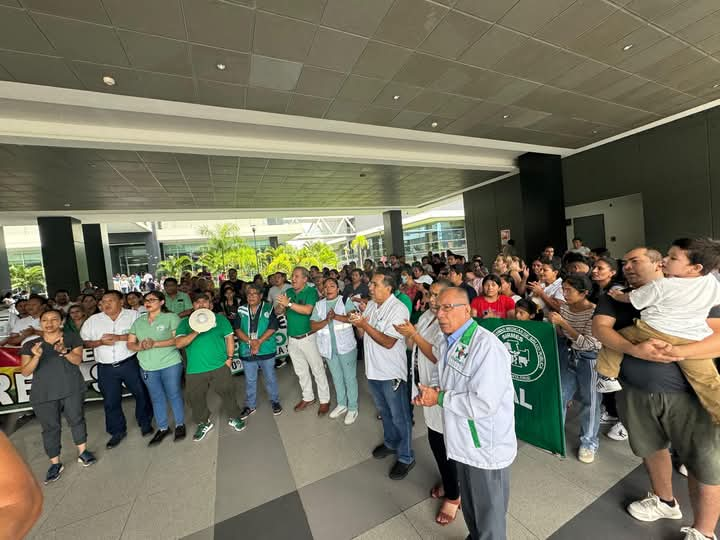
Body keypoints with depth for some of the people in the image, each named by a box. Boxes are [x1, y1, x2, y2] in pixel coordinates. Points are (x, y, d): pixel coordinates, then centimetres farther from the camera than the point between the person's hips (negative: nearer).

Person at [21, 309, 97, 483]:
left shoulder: (72, 338, 2)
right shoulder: (30, 344, 6)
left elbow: (77, 360, -7)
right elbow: (25, 372, 0)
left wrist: (64, 351, -27)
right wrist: (36, 356, -19)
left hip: (72, 389, -1)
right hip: (43, 394, 1)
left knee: (76, 420, 5)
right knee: (50, 428, 6)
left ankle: (83, 453, 21)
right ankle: (55, 464, 19)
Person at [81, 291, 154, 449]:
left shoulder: (133, 315, -3)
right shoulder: (93, 320, 7)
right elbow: (83, 342, 7)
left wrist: (118, 337, -19)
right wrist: (100, 342, -11)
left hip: (130, 363, -2)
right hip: (106, 368, 3)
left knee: (141, 394, 9)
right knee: (111, 401, 12)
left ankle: (145, 423, 30)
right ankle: (117, 431, 31)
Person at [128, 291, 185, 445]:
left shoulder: (171, 317, -6)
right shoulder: (138, 321, 10)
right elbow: (130, 343, 10)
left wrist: (155, 344, -21)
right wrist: (141, 347, -12)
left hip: (170, 364, -4)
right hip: (148, 367, 5)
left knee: (174, 395, 7)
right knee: (156, 398, 15)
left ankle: (180, 425, 24)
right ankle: (163, 428, 31)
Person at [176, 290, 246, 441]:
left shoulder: (220, 318, 3)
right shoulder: (185, 323, 4)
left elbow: (229, 337, 2)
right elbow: (178, 343, -9)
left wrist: (229, 358, -3)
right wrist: (195, 332, -24)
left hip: (219, 366, -1)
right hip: (195, 370, 1)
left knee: (227, 393, 8)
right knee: (196, 399, 13)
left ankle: (234, 418, 30)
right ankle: (204, 423, 38)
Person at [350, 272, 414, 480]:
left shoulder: (398, 310, -21)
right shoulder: (370, 305, 2)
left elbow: (388, 342, -25)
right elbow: (363, 336, 7)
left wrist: (365, 325, -25)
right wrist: (358, 325, -13)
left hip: (391, 372, -7)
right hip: (373, 368, 7)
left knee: (399, 416, 11)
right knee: (384, 411, 26)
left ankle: (406, 457, 31)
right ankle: (390, 443, 48)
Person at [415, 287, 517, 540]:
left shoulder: (486, 346, -27)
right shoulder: (447, 343, 2)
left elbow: (484, 404, -32)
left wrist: (439, 398, -22)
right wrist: (433, 391, -7)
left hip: (487, 448, -7)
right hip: (464, 442, 8)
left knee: (489, 517, 17)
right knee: (469, 507, 29)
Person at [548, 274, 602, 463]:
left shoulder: (594, 311, -20)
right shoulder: (563, 307, -4)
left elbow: (587, 344, -24)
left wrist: (563, 323, -29)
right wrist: (554, 323, -14)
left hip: (589, 358, -5)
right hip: (567, 354, 5)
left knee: (589, 401, 10)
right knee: (560, 395, 12)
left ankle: (588, 443, 29)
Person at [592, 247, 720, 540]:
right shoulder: (616, 296, 3)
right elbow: (599, 327, -10)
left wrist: (677, 352, -27)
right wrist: (633, 350, -25)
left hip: (688, 392, -2)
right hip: (635, 391, 2)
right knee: (652, 448, 20)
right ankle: (665, 502, 46)